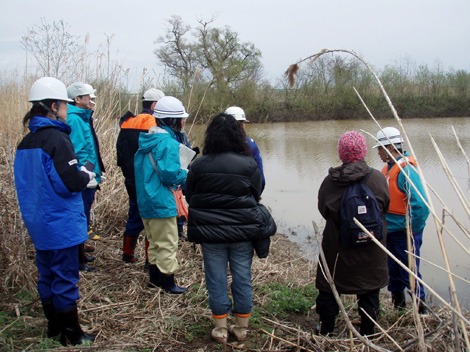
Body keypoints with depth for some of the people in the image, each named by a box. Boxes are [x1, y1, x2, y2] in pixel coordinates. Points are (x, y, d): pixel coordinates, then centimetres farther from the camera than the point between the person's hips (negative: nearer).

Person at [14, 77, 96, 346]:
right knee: (65, 278, 3)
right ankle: (71, 334, 16)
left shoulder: (26, 142, 8)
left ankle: (54, 326, 31)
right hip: (61, 225, -8)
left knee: (47, 275, 17)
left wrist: (79, 174, 12)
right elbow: (71, 182, -24)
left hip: (38, 223, 8)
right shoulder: (56, 139, -18)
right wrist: (87, 176, -3)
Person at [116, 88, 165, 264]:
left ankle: (127, 254, 30)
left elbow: (121, 153, 14)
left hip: (132, 181, 8)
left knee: (134, 217, 20)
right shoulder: (152, 123, -15)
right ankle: (151, 259, 7)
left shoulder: (128, 122, 10)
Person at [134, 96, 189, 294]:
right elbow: (170, 173, -24)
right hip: (161, 203, -9)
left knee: (154, 242, 20)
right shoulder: (168, 143, -18)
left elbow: (137, 167, 15)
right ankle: (168, 283, 14)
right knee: (167, 244, 3)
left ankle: (154, 280, 30)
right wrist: (186, 175, -3)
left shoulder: (146, 140, 9)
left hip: (144, 201, 9)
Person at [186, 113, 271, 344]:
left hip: (209, 231, 0)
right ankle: (242, 327, 26)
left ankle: (220, 328, 22)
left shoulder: (199, 164, -8)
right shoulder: (249, 164, -8)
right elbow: (256, 196, 2)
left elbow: (189, 195, 3)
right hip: (242, 230, 0)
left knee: (216, 279, 11)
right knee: (242, 277, 13)